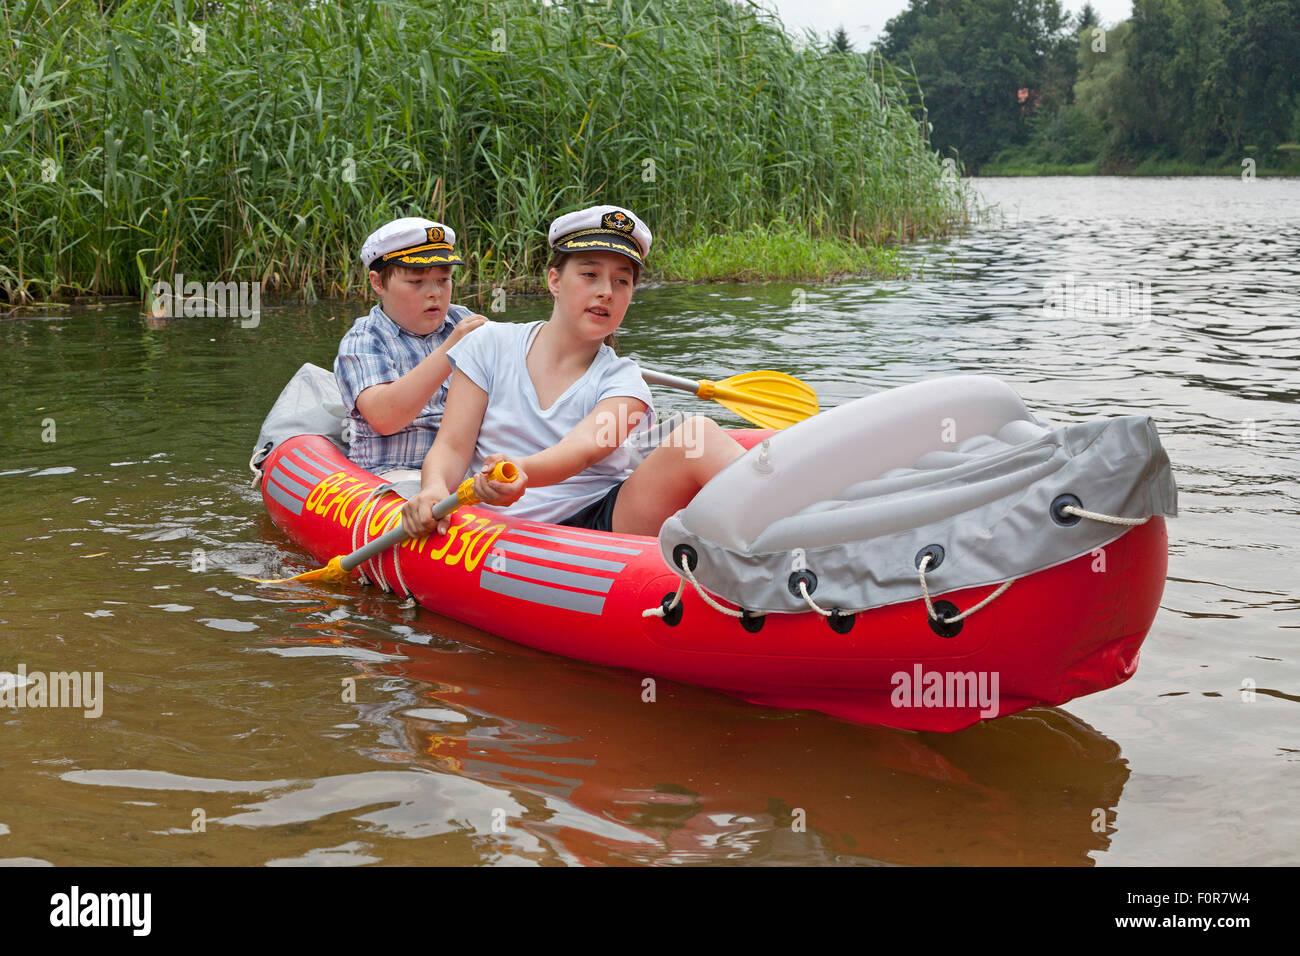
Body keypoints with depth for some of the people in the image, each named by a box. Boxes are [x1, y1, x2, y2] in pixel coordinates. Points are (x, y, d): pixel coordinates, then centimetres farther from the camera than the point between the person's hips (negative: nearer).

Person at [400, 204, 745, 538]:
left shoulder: (622, 379, 6)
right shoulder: (492, 345, 10)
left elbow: (584, 446, -16)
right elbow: (452, 445, 5)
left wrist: (521, 472, -38)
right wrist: (434, 489, -20)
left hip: (605, 524, 0)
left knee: (696, 435, -26)